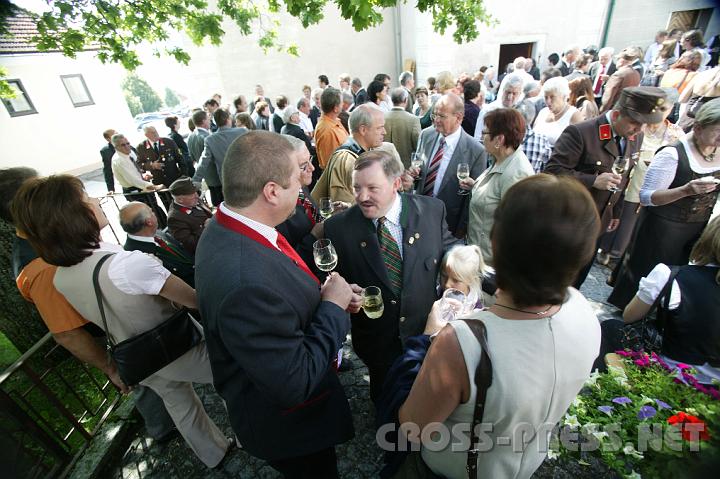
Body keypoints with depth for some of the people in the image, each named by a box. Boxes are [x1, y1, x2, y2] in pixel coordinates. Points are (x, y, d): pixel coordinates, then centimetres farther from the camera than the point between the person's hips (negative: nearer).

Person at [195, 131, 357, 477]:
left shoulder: (229, 230, -12)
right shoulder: (245, 283, -43)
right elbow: (296, 384, -34)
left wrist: (326, 294, -10)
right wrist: (333, 307, -24)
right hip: (288, 425, -7)